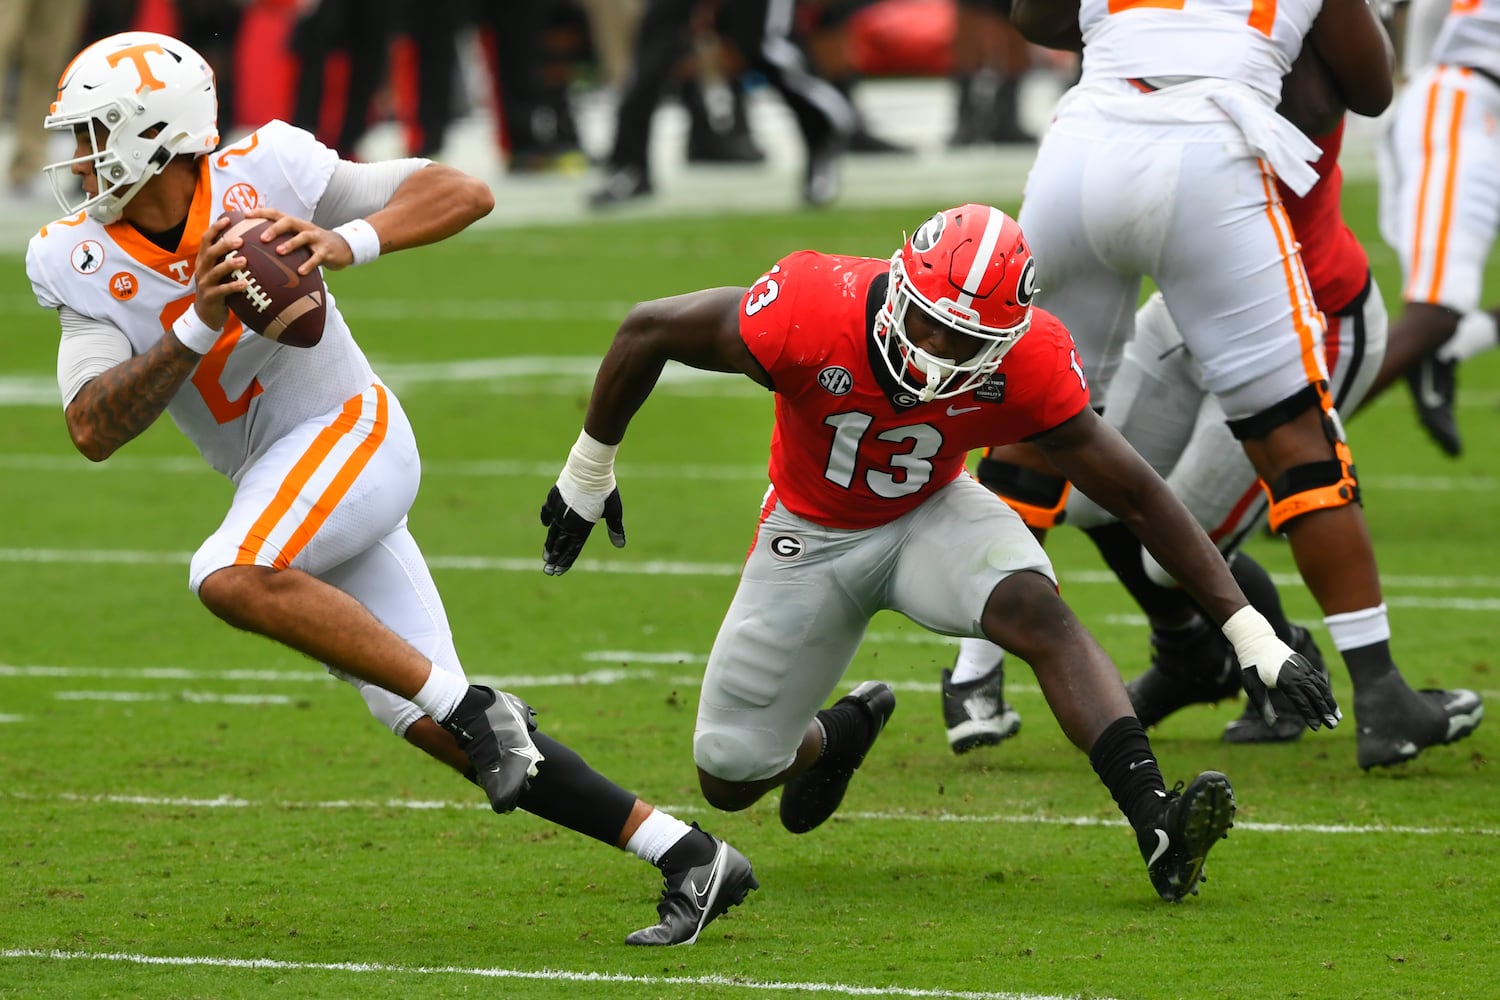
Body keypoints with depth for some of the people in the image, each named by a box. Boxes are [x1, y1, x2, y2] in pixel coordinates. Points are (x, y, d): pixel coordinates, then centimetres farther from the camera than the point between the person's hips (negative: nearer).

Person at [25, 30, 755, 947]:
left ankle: (473, 705, -24)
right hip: (277, 483, 6)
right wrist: (196, 327, -27)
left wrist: (348, 243, -30)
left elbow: (465, 195, -14)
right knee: (435, 730, 0)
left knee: (230, 579, -33)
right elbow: (94, 432, -16)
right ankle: (687, 855, 5)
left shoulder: (262, 176, -16)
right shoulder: (83, 264, -5)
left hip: (351, 434, -6)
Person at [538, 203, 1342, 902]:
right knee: (729, 779, 4)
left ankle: (1157, 827, -41)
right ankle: (840, 733, 39)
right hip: (812, 533, 0)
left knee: (1036, 611, -33)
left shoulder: (1025, 365, -28)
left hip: (932, 513, 0)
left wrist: (1246, 627, -23)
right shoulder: (810, 314, -34)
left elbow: (1138, 496, -20)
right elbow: (649, 330, -18)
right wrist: (589, 472, -5)